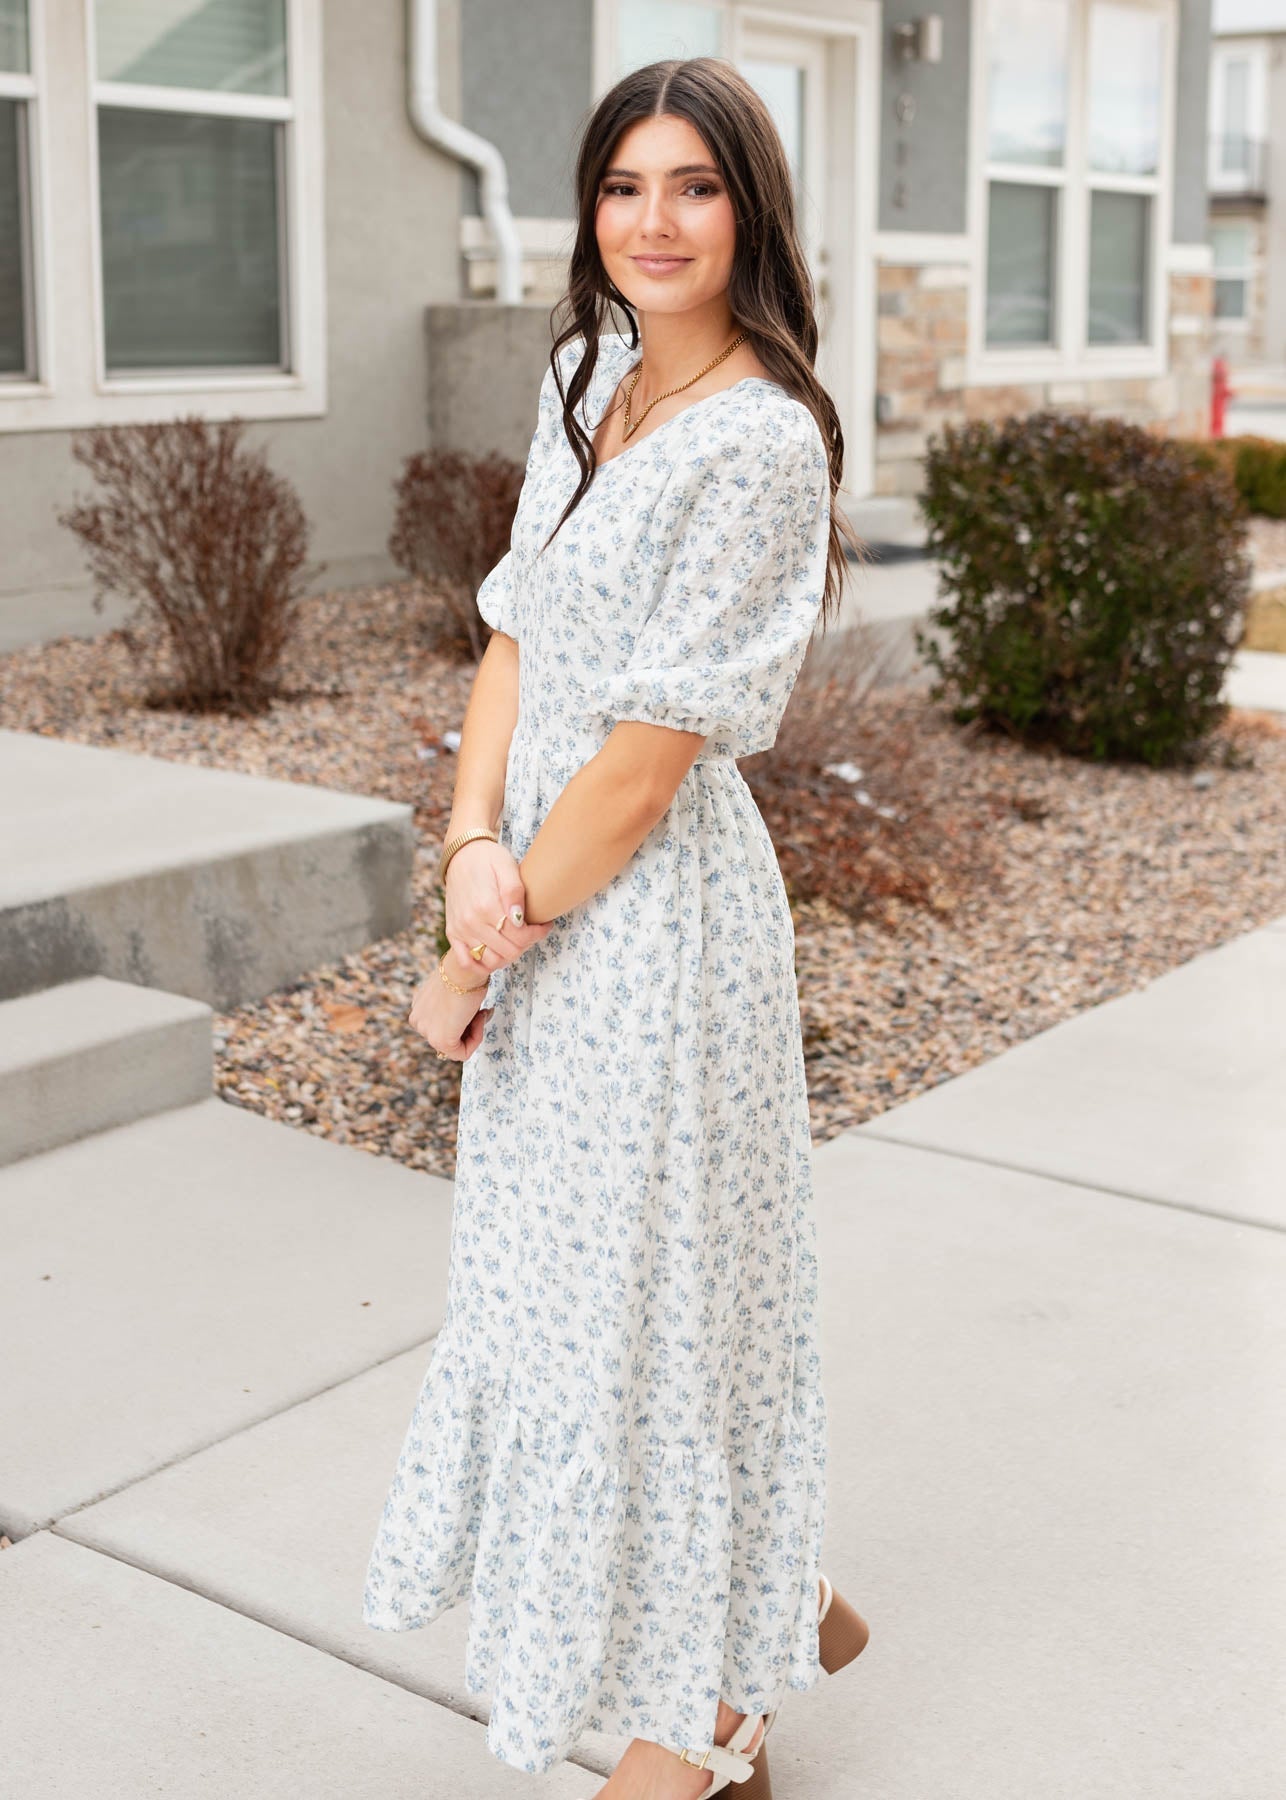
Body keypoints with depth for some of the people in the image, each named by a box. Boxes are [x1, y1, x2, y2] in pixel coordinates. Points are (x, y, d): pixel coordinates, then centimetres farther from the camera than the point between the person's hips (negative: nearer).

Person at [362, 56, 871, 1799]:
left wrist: (481, 954, -14)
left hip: (657, 915, -9)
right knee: (556, 1269, 20)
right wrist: (473, 849, -10)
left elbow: (651, 753, -20)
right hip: (545, 895, 9)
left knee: (654, 1287, 4)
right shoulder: (586, 381, 9)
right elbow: (516, 637, 6)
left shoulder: (761, 443, -18)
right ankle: (768, 1594, 42)